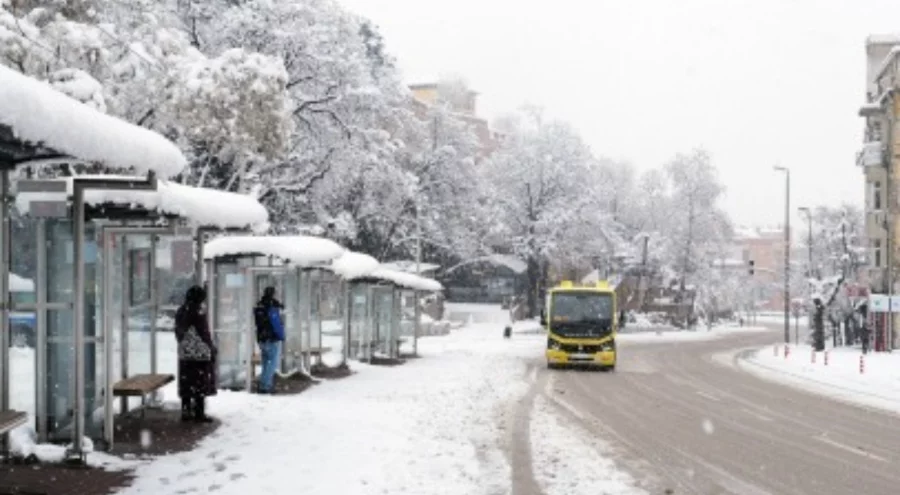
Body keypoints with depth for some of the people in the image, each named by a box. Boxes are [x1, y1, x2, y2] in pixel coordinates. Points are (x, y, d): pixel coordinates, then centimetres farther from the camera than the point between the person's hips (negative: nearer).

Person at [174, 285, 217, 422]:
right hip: (200, 354, -7)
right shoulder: (198, 311, -15)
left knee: (186, 384, 12)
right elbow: (204, 333, -13)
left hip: (184, 354, 7)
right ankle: (199, 414, 3)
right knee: (201, 384, 1)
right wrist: (212, 348, -2)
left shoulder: (180, 312, 7)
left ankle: (186, 412, 16)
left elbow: (178, 333, 13)